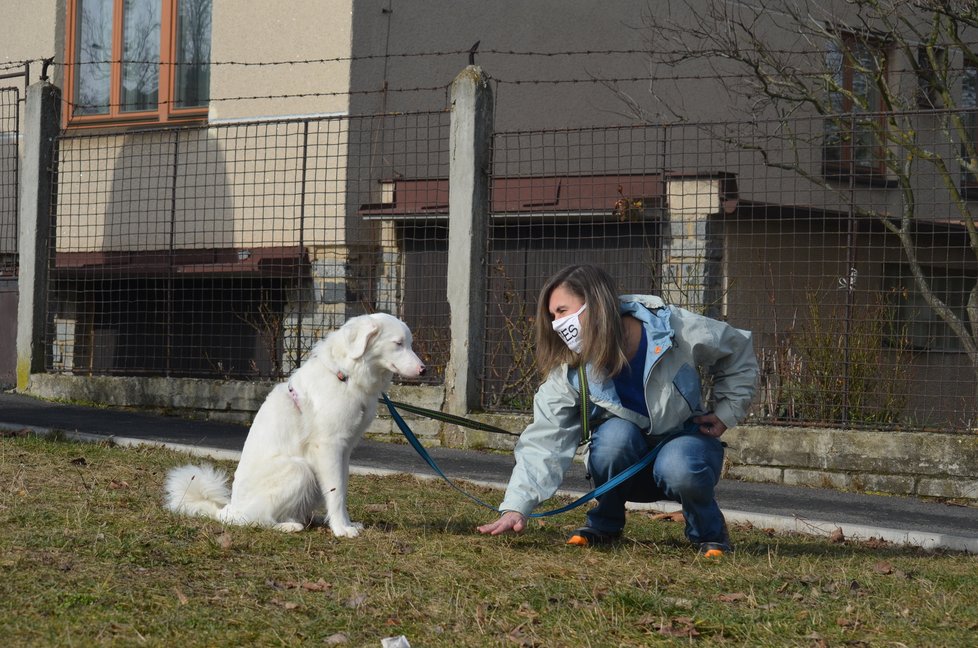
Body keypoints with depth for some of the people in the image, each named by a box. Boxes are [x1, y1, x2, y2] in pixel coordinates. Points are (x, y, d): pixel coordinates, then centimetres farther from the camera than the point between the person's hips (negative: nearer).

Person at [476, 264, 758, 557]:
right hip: (625, 464, 2)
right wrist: (516, 508, -37)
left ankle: (709, 532, -6)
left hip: (686, 441, -2)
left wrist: (726, 412, -8)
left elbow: (739, 352, -2)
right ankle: (604, 524, -8)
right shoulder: (569, 371, -18)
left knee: (678, 468, -38)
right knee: (616, 433, -34)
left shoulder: (680, 332, -22)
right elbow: (545, 441, -25)